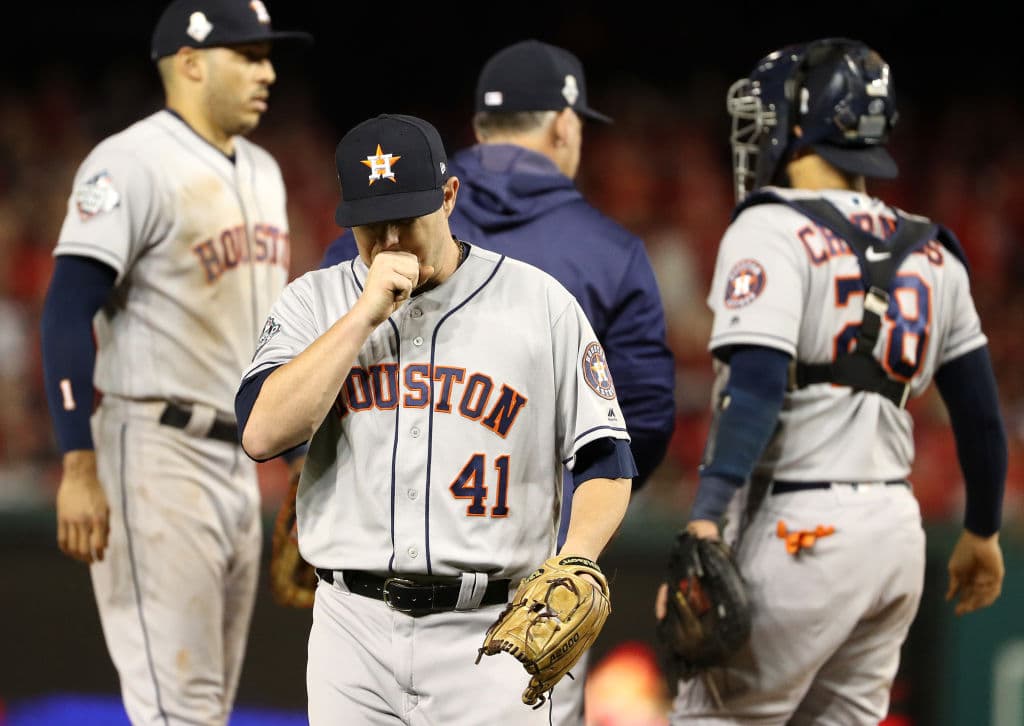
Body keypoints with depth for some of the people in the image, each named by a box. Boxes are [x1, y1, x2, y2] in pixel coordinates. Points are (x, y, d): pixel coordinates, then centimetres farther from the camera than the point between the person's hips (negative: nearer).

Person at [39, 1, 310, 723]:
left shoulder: (260, 171, 15)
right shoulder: (132, 165, -12)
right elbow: (69, 312, -17)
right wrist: (78, 469, -23)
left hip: (239, 464, 9)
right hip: (157, 454, -9)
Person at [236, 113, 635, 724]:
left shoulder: (540, 302, 3)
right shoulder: (314, 301, 7)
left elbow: (606, 461, 4)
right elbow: (262, 434, -8)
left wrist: (574, 562, -15)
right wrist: (366, 314, -11)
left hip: (489, 632, -2)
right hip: (353, 632, 2)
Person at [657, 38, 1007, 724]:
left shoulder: (774, 233, -9)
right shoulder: (929, 253, 13)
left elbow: (755, 390, -21)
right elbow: (980, 411, 17)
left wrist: (705, 525, -29)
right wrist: (983, 532, 30)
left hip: (802, 534, -7)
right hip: (896, 528, 7)